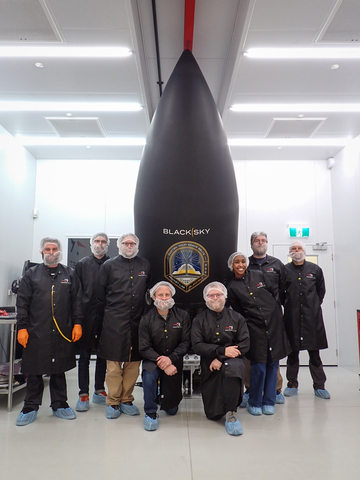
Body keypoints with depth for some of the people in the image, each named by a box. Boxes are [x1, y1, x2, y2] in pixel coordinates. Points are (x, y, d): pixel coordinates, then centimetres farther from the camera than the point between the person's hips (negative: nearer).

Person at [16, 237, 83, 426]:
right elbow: (22, 303, 2)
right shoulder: (31, 274, 6)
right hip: (36, 332, -1)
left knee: (59, 370, 12)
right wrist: (22, 327, -4)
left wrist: (77, 324, -1)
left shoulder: (70, 274, 8)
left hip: (63, 333, 1)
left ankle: (59, 405, 27)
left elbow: (77, 301, 6)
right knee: (34, 371, 8)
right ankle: (30, 407, 24)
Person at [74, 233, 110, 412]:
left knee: (103, 354, 11)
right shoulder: (82, 264, 4)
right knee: (84, 355, 5)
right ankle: (83, 394, 15)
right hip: (87, 315, -1)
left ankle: (99, 391, 25)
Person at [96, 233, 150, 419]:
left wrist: (146, 314, 9)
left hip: (137, 321, 3)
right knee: (114, 363, 2)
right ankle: (113, 402, 16)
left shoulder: (145, 265, 10)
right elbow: (100, 294, 5)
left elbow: (149, 291, 14)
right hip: (114, 322, -2)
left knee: (133, 363, 8)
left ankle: (126, 400, 22)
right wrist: (105, 316, 5)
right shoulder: (109, 265, 4)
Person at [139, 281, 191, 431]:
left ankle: (167, 401, 43)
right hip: (153, 360, -1)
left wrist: (170, 359, -23)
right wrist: (162, 364, -24)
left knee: (171, 409, 5)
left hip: (174, 362, 1)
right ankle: (150, 413, -11)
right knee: (149, 375, -36)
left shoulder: (182, 316, -6)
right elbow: (144, 348, -12)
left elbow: (186, 342, -9)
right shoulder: (146, 319, -9)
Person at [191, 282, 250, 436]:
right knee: (213, 415, 0)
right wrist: (222, 350, -18)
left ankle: (231, 413, -21)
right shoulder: (199, 320, 4)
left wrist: (221, 358, -15)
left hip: (232, 360, -1)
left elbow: (245, 344, -5)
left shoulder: (237, 318, 4)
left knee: (232, 367, -39)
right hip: (209, 367, 2)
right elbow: (197, 346, -7)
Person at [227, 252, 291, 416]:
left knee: (272, 364, 7)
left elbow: (274, 294, 9)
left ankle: (268, 402, 22)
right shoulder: (232, 287, 3)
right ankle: (254, 403, 17)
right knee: (259, 367, -4)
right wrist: (246, 327, 1)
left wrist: (277, 316, 6)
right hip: (255, 329, -2)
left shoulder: (259, 275, 5)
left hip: (274, 324, 2)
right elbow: (238, 313, 7)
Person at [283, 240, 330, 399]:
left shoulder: (315, 269, 5)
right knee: (292, 352, 8)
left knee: (314, 352, 5)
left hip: (312, 315, 1)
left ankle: (319, 386, 16)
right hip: (292, 316, 0)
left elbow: (321, 290, 14)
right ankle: (292, 384, 19)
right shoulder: (285, 270, 2)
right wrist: (287, 305, 4)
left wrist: (315, 305, 9)